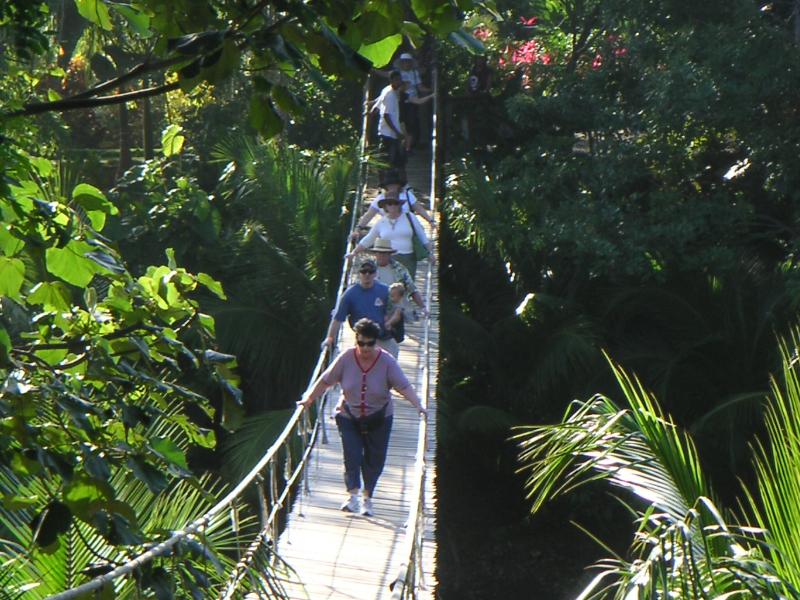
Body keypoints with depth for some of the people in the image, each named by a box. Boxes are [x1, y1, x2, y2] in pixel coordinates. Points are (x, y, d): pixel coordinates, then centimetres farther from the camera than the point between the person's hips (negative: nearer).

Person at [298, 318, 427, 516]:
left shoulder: (387, 361, -14)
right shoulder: (346, 358, -12)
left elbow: (404, 386, -17)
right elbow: (325, 381, -3)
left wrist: (418, 406, -29)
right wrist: (309, 399, -3)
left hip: (378, 419, 0)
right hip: (349, 416, 0)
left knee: (374, 459, 4)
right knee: (351, 455, -13)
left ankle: (367, 498, 17)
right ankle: (352, 495, -13)